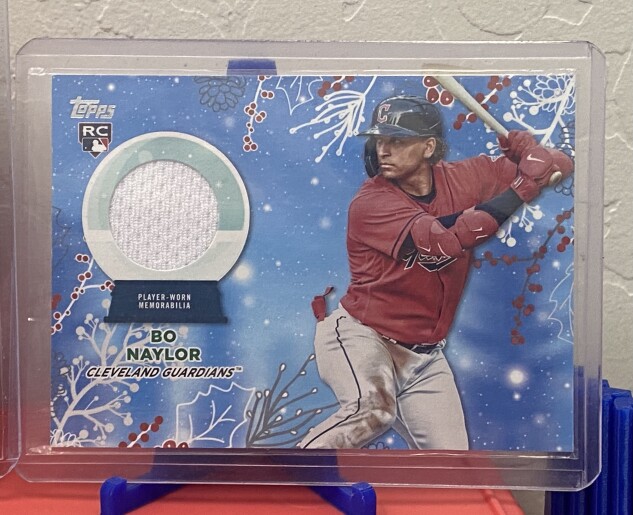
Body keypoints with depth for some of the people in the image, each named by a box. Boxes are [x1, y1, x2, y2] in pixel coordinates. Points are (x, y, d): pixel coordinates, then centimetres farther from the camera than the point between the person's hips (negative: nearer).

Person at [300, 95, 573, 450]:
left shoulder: (464, 179, -2)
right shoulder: (370, 203, -17)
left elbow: (561, 165, 4)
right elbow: (443, 240, -31)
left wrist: (523, 146, -19)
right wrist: (522, 189, -25)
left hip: (424, 355, 5)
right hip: (361, 336, -5)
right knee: (373, 410, -33)